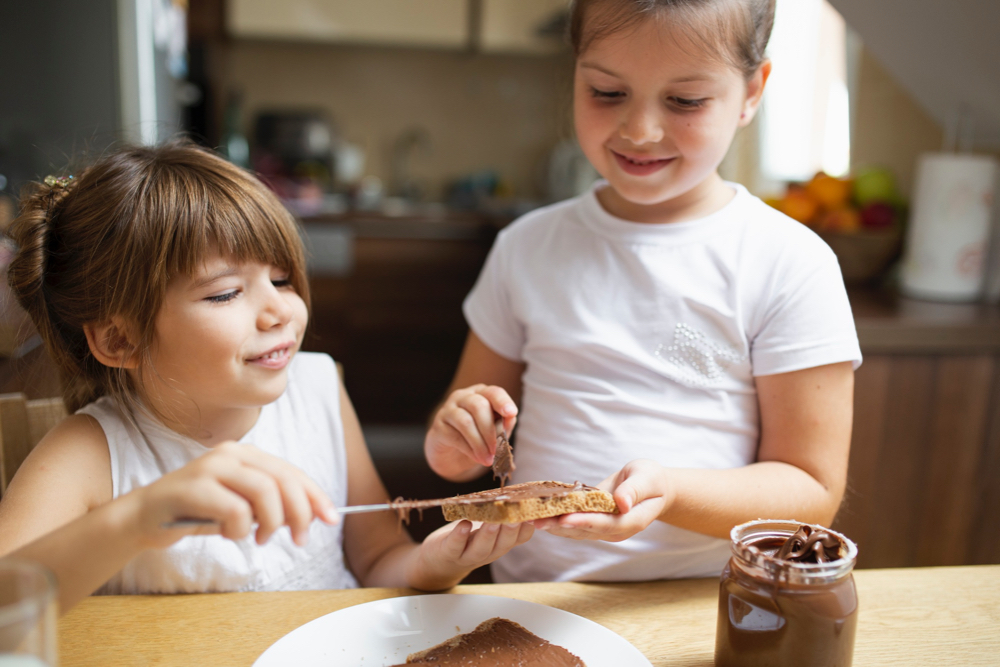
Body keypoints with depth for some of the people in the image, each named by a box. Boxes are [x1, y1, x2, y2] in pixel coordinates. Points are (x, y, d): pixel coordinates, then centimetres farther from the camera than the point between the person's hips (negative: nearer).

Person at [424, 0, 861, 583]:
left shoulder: (792, 266, -6)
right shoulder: (528, 247, 4)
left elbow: (813, 492, -6)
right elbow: (470, 423, 12)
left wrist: (668, 492, -23)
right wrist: (453, 445, -10)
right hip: (529, 593, 3)